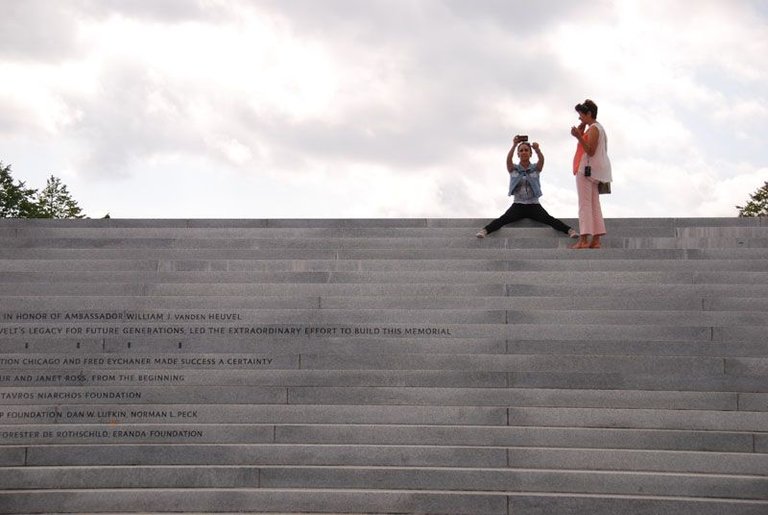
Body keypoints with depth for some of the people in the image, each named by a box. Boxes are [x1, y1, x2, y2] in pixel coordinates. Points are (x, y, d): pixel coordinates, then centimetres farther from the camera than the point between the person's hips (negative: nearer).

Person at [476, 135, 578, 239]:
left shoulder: (536, 168, 6)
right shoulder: (513, 169, 7)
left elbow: (541, 159, -16)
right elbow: (508, 159, -15)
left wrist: (537, 149, -40)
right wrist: (514, 145, -33)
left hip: (533, 205, 0)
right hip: (518, 205, 0)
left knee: (549, 219, -24)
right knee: (503, 219, -25)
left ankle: (570, 231, -38)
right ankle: (484, 231, -42)